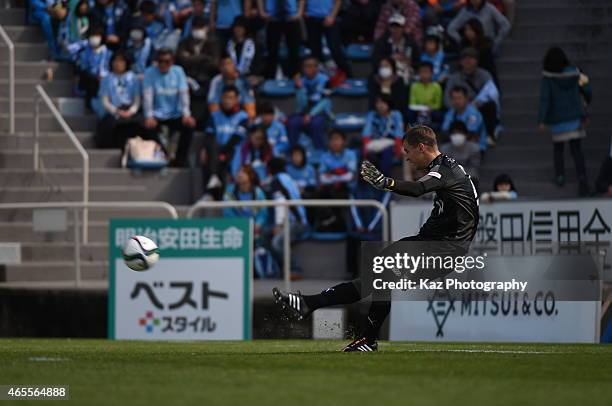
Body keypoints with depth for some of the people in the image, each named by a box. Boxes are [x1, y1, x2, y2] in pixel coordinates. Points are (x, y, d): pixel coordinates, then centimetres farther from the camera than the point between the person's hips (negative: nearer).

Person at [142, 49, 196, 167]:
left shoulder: (178, 71, 1)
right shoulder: (150, 73, -4)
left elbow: (184, 93, -7)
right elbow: (147, 95, -13)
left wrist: (186, 114, -21)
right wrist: (149, 117, -26)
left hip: (175, 114, 1)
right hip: (157, 115, -1)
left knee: (189, 125, -26)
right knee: (150, 127, -32)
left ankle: (180, 158, -10)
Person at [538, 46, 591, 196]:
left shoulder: (547, 77, -11)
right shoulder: (574, 73, -1)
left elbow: (545, 99, -16)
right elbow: (587, 90, 6)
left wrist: (542, 121, -16)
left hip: (557, 118, -2)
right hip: (575, 116, 2)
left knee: (558, 147, 19)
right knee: (576, 148, 1)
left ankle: (560, 175, 16)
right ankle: (582, 176, -14)